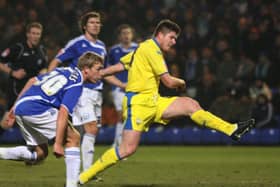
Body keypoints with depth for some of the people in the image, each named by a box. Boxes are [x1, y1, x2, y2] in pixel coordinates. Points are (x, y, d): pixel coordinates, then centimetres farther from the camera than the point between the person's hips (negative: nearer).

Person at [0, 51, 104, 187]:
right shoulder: (76, 84, -6)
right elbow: (63, 112, -18)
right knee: (73, 138, 1)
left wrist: (16, 106, 26)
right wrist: (58, 143, -19)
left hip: (20, 108, 8)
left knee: (39, 154, 18)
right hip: (37, 109, -8)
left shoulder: (64, 71, 20)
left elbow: (32, 81, 22)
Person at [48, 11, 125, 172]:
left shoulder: (101, 46, 15)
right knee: (91, 128, -17)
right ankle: (87, 171, -15)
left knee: (92, 132, 6)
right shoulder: (77, 44, -5)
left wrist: (123, 85, 19)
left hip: (97, 92, 7)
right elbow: (56, 62, -3)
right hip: (81, 91, -7)